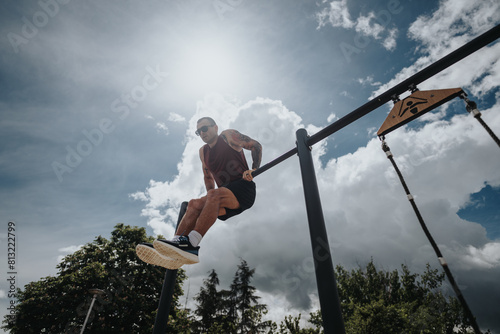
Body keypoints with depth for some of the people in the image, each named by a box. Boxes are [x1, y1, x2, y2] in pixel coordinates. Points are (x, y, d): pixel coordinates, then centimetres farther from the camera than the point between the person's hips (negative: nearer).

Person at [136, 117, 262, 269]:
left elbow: (256, 146, 4)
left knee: (214, 194, -33)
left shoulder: (228, 136, 3)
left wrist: (254, 169, -10)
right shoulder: (203, 151, 19)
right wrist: (210, 198, 12)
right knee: (194, 204, -18)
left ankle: (191, 243, -42)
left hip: (244, 188, -6)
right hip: (226, 202, 6)